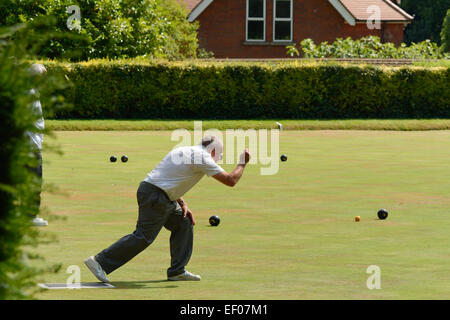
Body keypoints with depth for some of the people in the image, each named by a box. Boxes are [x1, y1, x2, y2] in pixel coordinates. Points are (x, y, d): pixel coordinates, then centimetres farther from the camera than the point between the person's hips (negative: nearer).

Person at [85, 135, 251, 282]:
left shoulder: (183, 151, 20)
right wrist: (242, 163, 9)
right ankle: (100, 261, -10)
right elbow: (230, 180, -8)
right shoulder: (203, 158, -8)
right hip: (155, 197, -10)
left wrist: (182, 204, 18)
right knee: (143, 237, -10)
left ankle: (177, 271, 16)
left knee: (184, 222, 16)